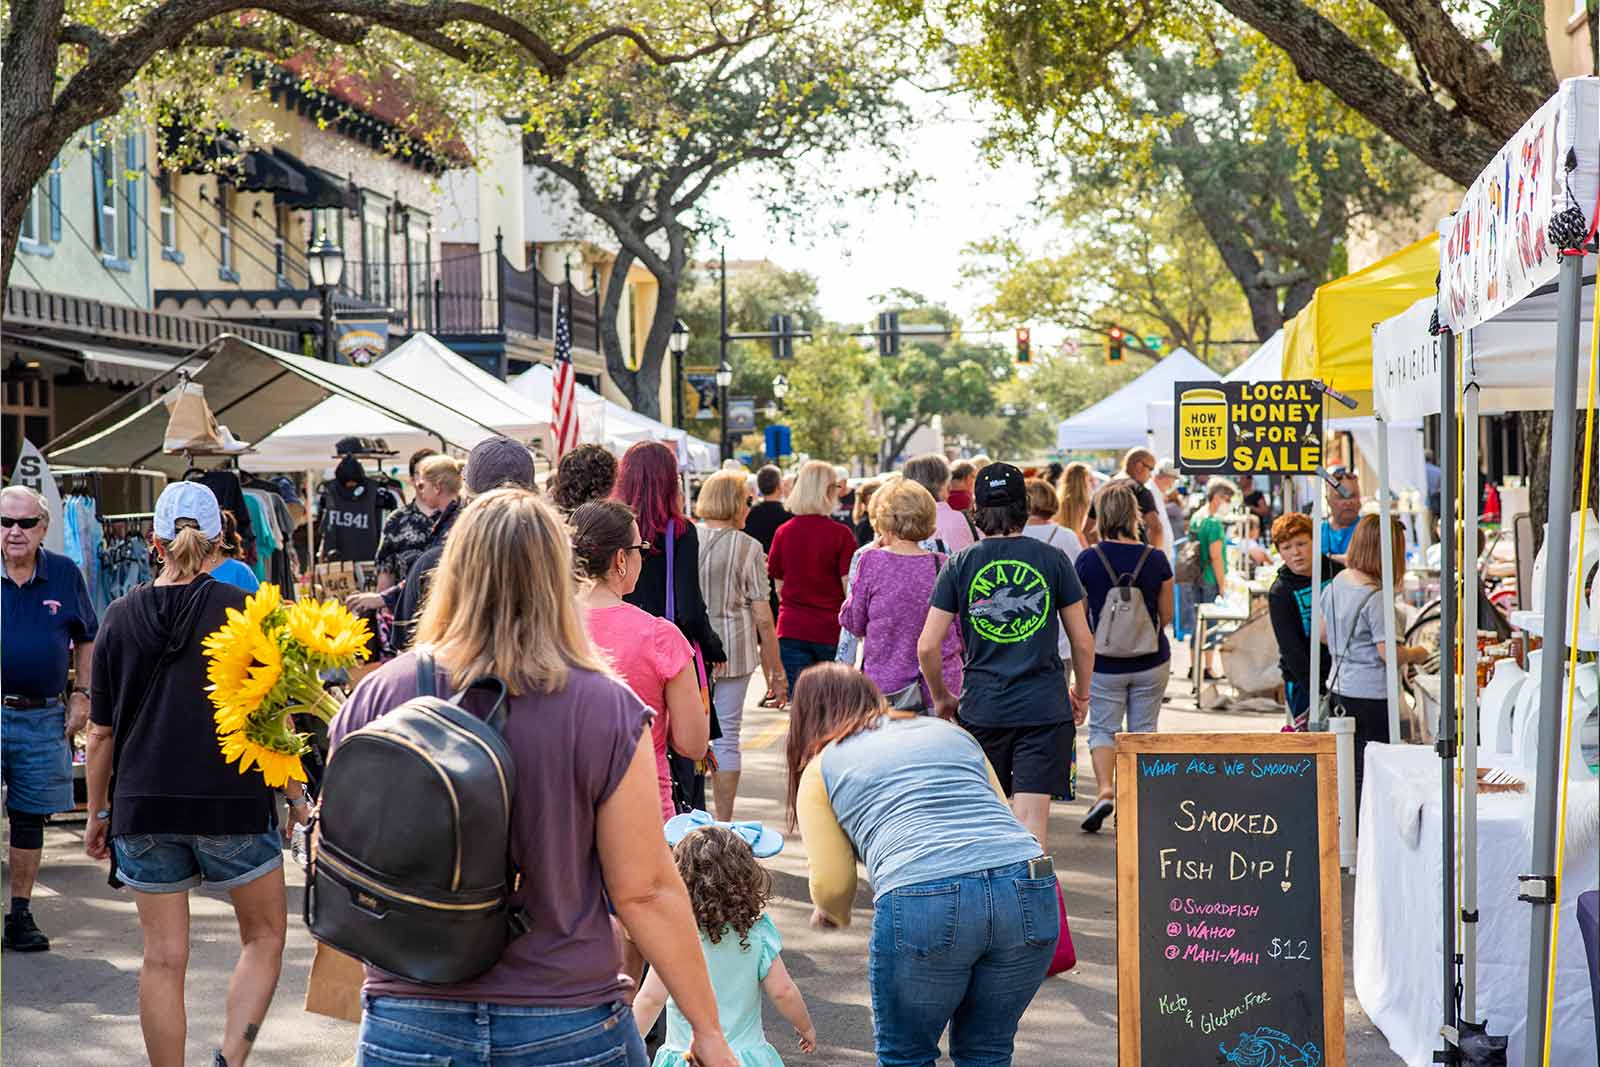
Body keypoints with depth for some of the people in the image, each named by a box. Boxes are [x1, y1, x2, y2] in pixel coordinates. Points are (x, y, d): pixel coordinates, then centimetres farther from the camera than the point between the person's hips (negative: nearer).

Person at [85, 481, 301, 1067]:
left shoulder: (121, 617, 1)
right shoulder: (246, 611, -6)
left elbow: (100, 732, 5)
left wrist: (98, 812, 15)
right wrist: (297, 795, 6)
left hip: (144, 807, 2)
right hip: (235, 803, -2)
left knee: (163, 958, 9)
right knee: (264, 937, 14)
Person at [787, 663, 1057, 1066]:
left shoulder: (821, 768, 19)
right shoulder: (950, 731, 30)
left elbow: (831, 884, 15)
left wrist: (834, 914, 36)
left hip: (922, 900, -4)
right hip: (1029, 888, 4)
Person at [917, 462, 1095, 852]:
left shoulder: (960, 565, 2)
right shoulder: (1052, 560, 1)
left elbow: (927, 646, -1)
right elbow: (1083, 642, 4)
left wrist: (941, 698, 15)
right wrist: (1081, 695, 20)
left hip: (982, 708, 1)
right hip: (1044, 708, -1)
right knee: (1031, 824, -3)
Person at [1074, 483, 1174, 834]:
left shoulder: (1088, 559, -10)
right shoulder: (1156, 559, -7)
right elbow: (1166, 616, 1)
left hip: (1104, 663, -1)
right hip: (1151, 661, 1)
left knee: (1102, 728, 9)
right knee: (1143, 730, 12)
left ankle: (1105, 789, -12)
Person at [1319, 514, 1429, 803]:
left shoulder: (1336, 583, 5)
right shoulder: (1376, 597, -20)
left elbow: (1323, 634, 16)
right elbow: (1389, 653, -18)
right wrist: (1417, 653, 0)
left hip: (1338, 690, 8)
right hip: (1370, 696, -8)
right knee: (1370, 774, 0)